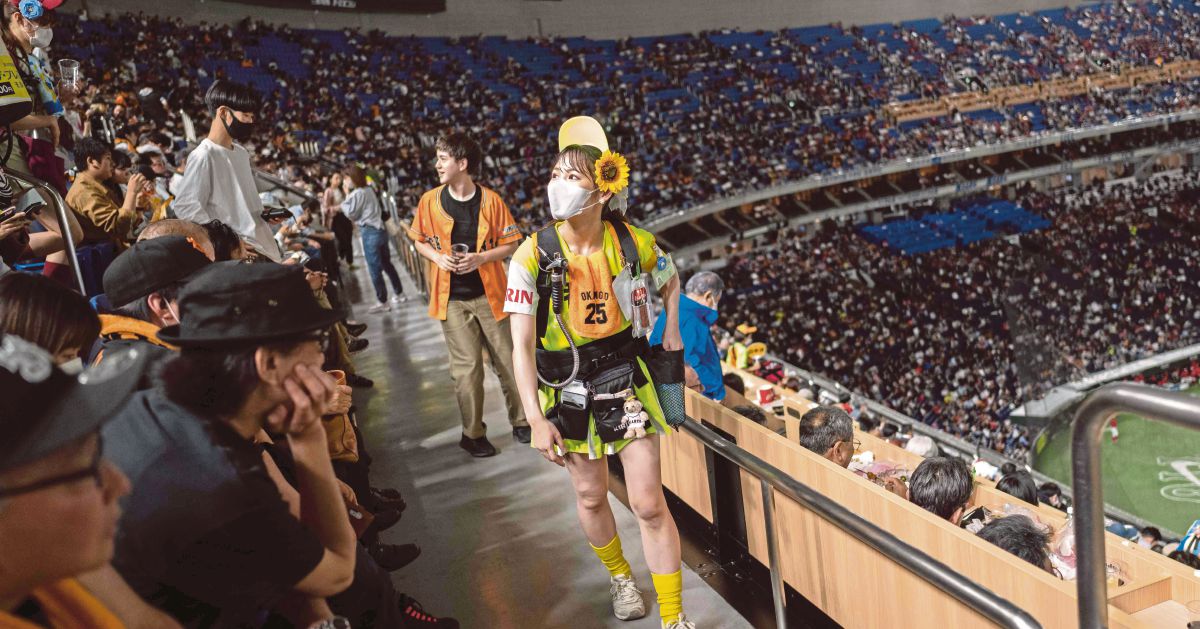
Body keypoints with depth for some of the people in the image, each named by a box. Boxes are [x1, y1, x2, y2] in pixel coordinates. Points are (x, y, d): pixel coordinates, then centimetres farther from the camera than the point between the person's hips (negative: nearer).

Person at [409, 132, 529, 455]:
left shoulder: (490, 200, -5)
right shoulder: (430, 200, 0)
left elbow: (511, 244, 0)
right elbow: (420, 241, 12)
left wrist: (481, 258, -15)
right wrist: (437, 257, -8)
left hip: (489, 294, 0)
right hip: (452, 298, 0)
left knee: (507, 360, 7)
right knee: (467, 366, 0)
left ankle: (521, 422, 25)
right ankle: (472, 434, 15)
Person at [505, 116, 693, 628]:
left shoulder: (633, 244, -11)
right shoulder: (533, 255, -16)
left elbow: (670, 281, 14)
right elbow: (522, 345, -15)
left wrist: (671, 333, 6)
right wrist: (536, 419, -19)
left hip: (626, 380, 0)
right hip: (567, 391, 0)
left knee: (649, 504, 2)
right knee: (591, 497, 16)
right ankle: (619, 575, 46)